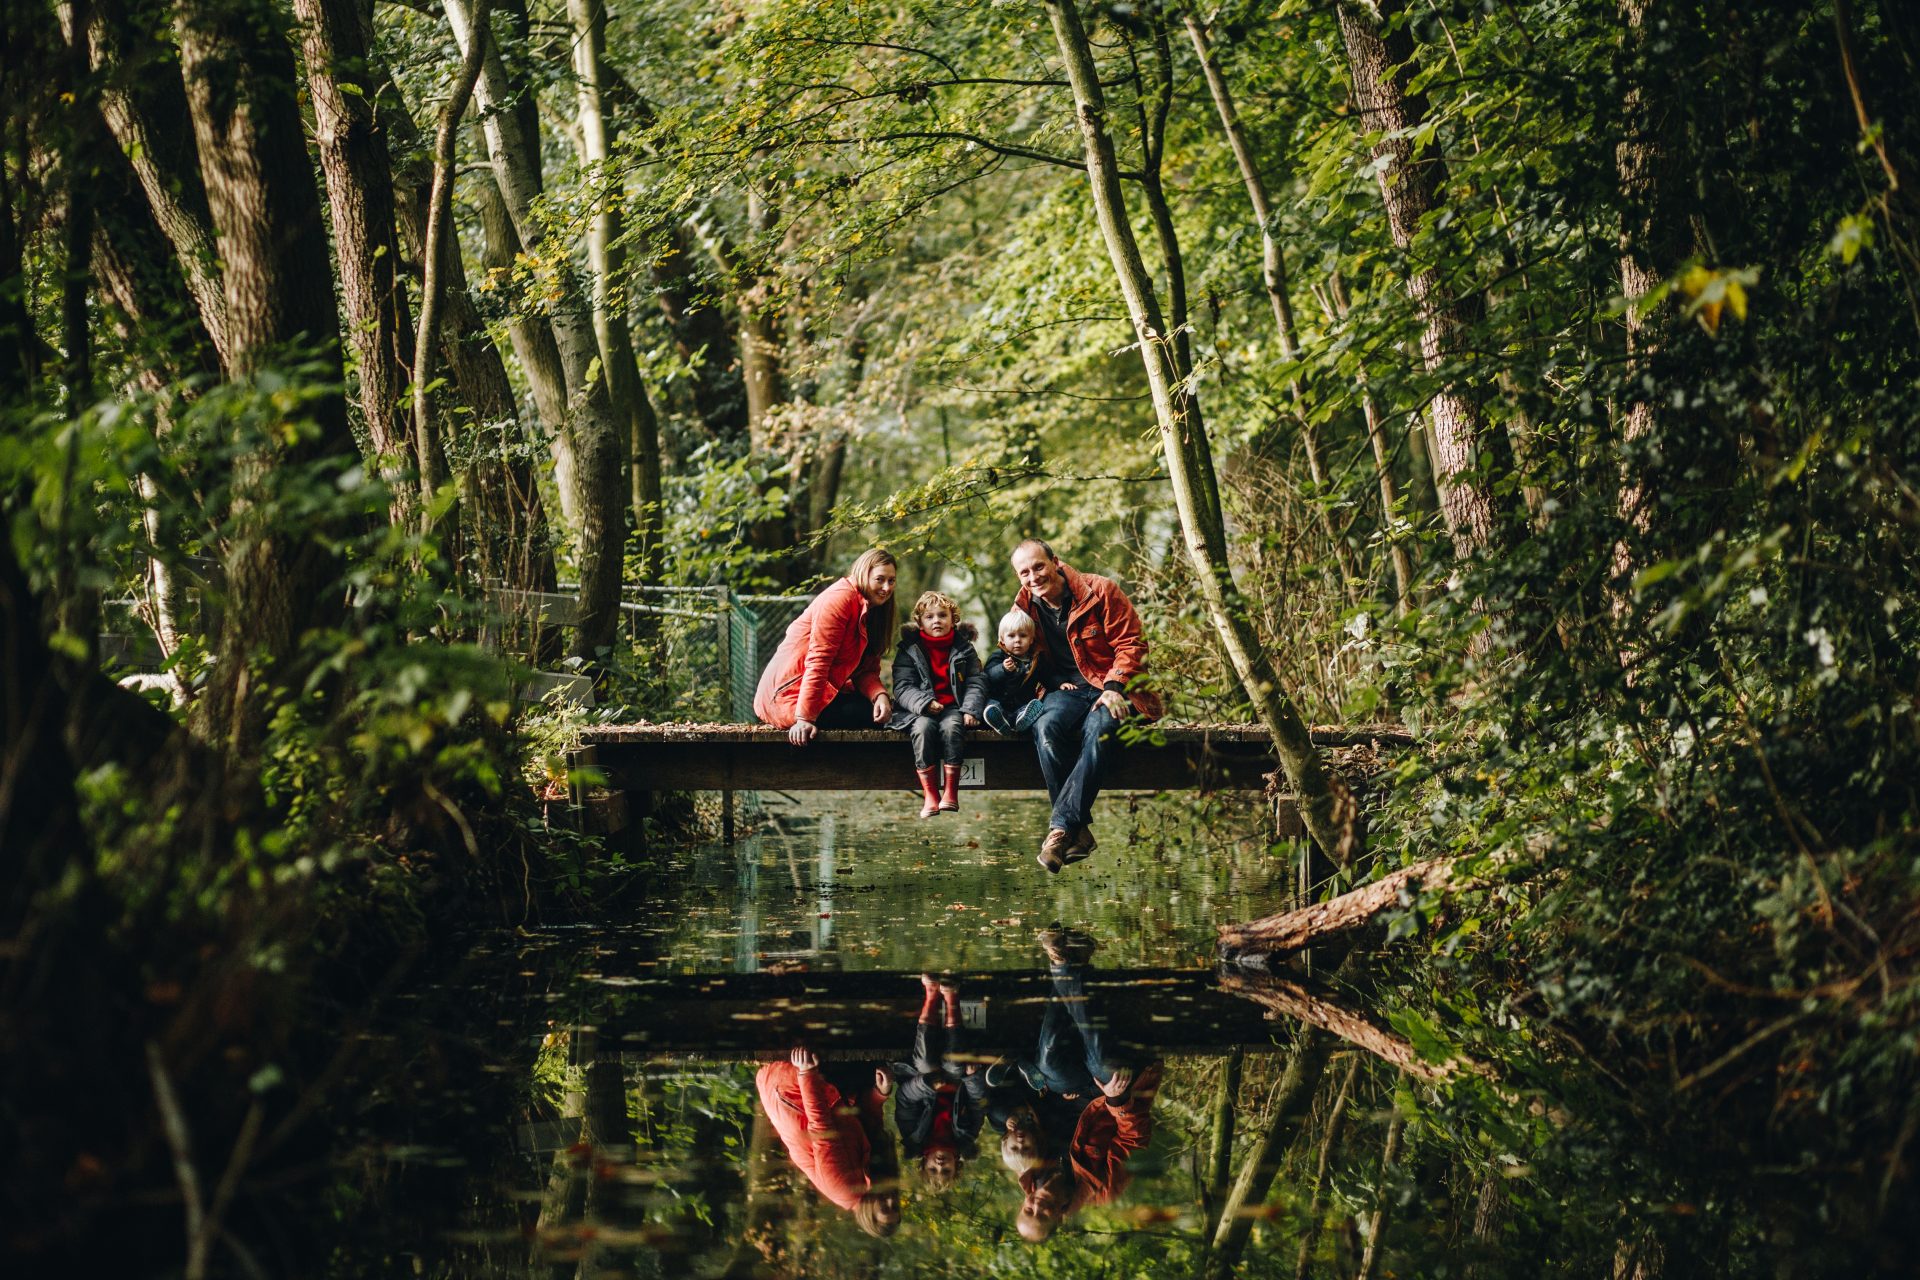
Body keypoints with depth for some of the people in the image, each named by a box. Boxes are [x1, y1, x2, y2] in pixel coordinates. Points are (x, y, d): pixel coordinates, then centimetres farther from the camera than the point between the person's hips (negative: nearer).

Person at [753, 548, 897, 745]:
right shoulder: (841, 598, -14)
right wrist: (804, 719, -29)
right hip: (790, 694, -9)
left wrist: (880, 695, -16)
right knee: (872, 714, -16)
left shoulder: (870, 610, 16)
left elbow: (867, 670, 8)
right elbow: (818, 661, -22)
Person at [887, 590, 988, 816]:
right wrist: (924, 704, -21)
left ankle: (951, 792, -29)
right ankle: (930, 795, -31)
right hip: (920, 711, 0)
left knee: (951, 726, -33)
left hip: (954, 707, 0)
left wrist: (970, 710, -14)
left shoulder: (964, 649, 11)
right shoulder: (909, 649, 7)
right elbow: (902, 687, -3)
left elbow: (977, 682, 4)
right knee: (923, 727, -33)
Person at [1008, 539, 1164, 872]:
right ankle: (1079, 831, -32)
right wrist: (1056, 683, 1)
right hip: (1068, 691, 3)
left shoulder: (1100, 591, -6)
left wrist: (1114, 688, -20)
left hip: (1111, 688, -3)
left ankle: (1060, 827, -40)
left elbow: (1130, 644, -7)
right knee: (1046, 727, -33)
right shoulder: (1025, 608, 7)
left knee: (1099, 728, -38)